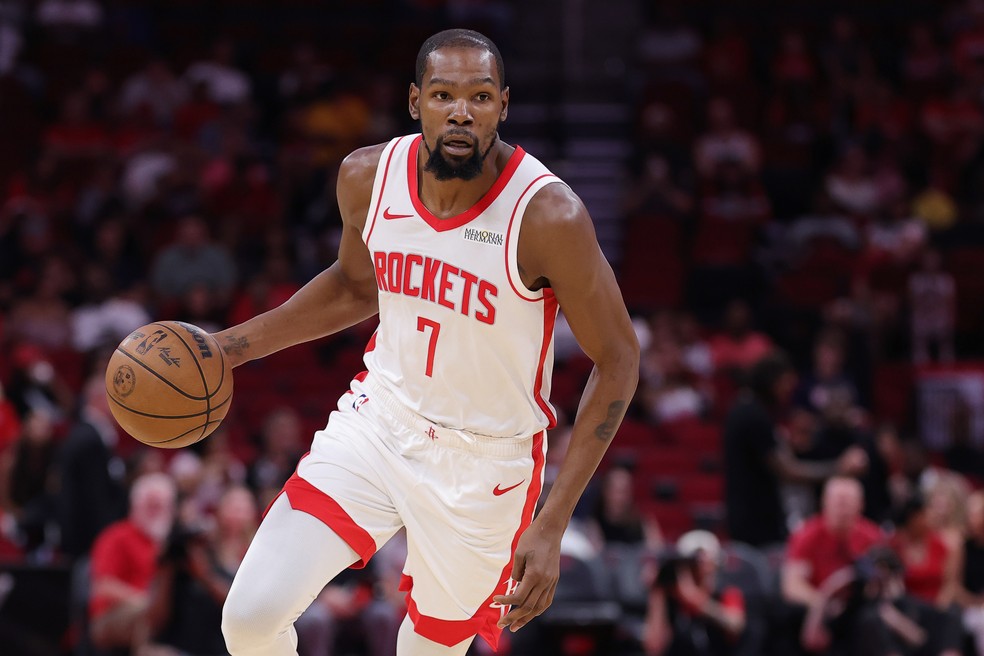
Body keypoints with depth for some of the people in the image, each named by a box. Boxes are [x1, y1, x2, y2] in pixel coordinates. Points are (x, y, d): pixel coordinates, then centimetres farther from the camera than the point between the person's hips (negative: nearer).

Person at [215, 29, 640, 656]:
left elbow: (617, 360, -15)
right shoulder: (368, 176, -9)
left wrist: (552, 525, -20)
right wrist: (226, 347, 4)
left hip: (483, 461, -3)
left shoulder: (548, 216, -24)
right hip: (379, 421, 3)